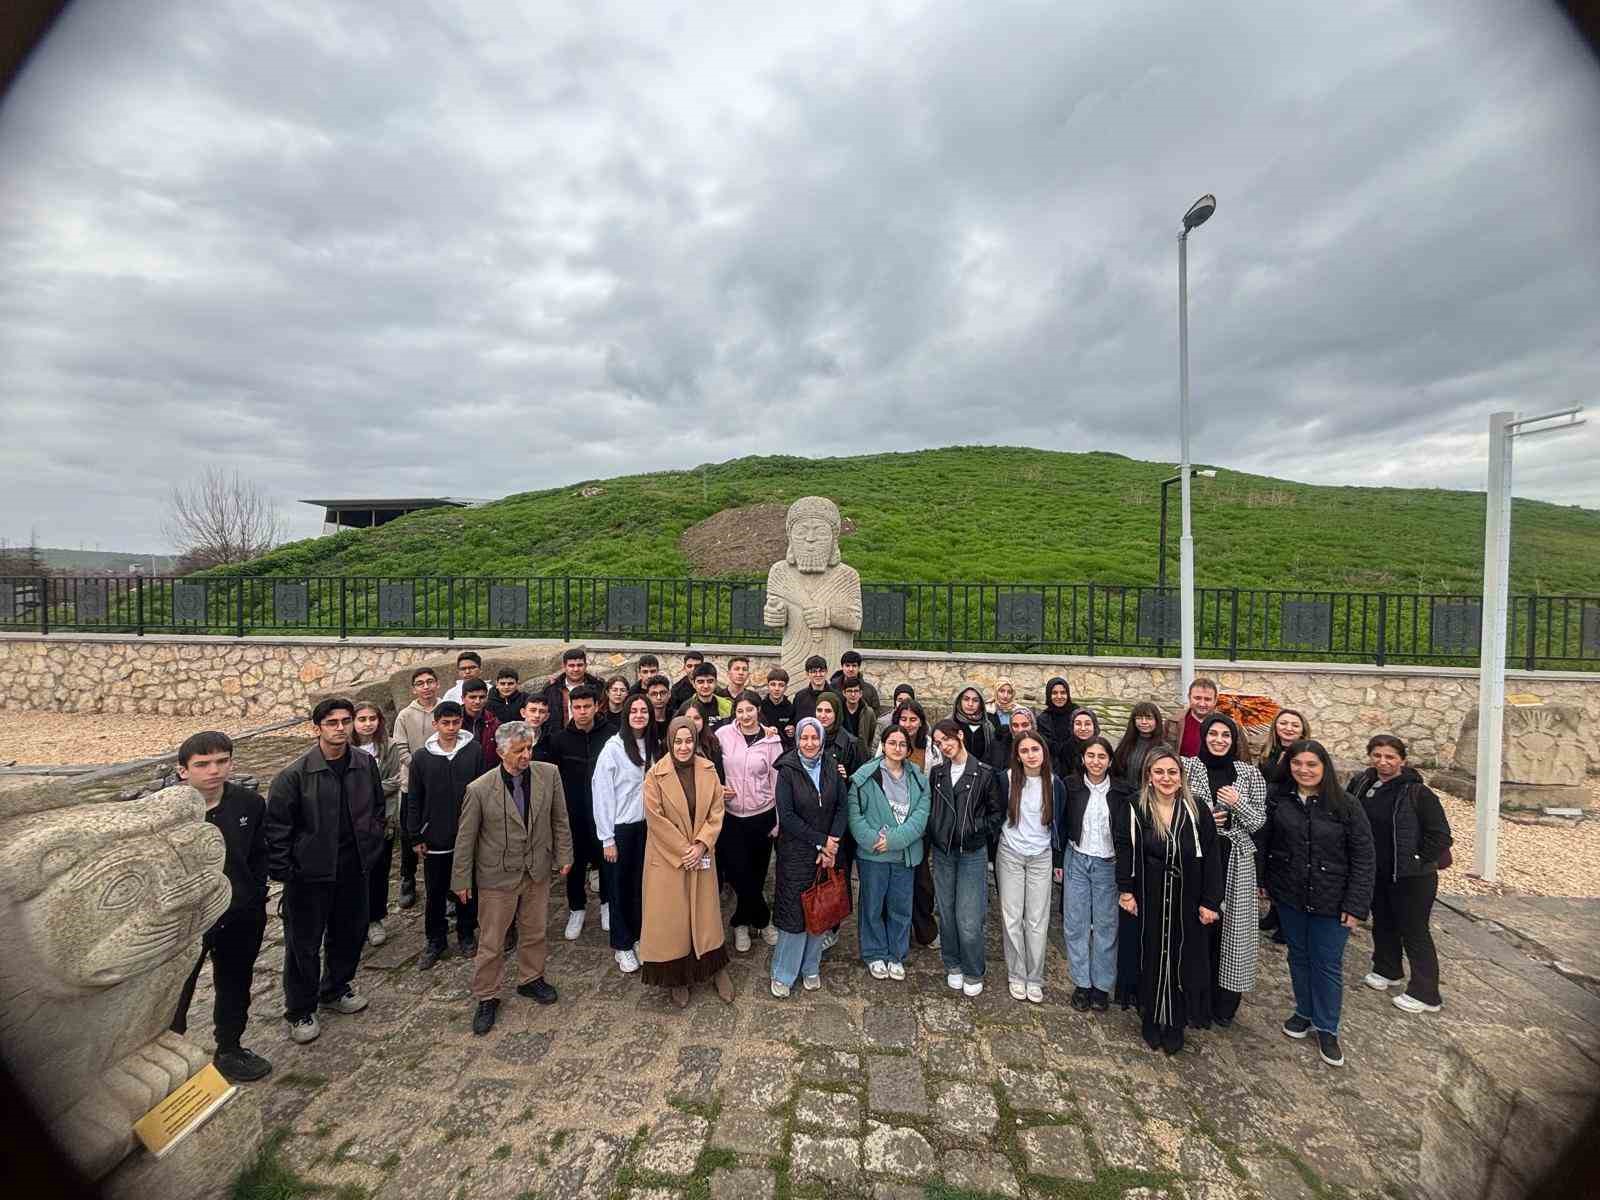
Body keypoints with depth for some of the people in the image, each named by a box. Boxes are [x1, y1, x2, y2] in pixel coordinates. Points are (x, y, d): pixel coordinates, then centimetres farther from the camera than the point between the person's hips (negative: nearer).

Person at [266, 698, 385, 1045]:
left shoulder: (366, 765, -4)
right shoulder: (295, 775, -17)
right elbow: (277, 827, -10)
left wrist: (372, 846, 5)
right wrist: (281, 871, -10)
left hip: (353, 868, 4)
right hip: (310, 873, -4)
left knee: (350, 933, 19)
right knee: (304, 944, 10)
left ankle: (336, 989, 42)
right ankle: (300, 1011, 31)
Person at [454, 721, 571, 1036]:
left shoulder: (549, 774, -12)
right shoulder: (479, 789, -18)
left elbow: (559, 819, 0)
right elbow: (465, 838, -7)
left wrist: (564, 855, 2)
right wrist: (461, 880, -1)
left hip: (538, 872, 3)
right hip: (497, 876, -2)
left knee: (534, 933, 20)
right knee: (491, 942, 12)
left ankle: (530, 979, 44)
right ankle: (487, 997, 35)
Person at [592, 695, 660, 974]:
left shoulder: (654, 746, 0)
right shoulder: (613, 747, -14)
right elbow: (601, 792, -12)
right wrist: (607, 838, -12)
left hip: (647, 825, 4)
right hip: (620, 827, -4)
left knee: (642, 883, 14)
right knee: (620, 885, 10)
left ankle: (639, 937, 33)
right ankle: (621, 945, 27)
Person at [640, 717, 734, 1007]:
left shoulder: (708, 771, -5)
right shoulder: (655, 775, -13)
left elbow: (716, 811, -3)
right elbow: (655, 818, -14)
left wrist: (701, 845, -13)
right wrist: (683, 850, -13)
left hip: (701, 855, 2)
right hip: (667, 858, -2)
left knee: (705, 914, 13)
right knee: (671, 918, 8)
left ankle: (716, 969, 31)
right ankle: (678, 978, 27)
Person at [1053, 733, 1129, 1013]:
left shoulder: (1123, 791, -5)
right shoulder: (1070, 785, -3)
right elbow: (1060, 824, 2)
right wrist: (1058, 861, 3)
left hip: (1109, 864, -1)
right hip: (1076, 861, 1)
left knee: (1106, 924, 8)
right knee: (1075, 923, 7)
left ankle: (1102, 985, 24)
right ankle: (1081, 983, 21)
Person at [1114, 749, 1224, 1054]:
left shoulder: (1195, 811, -6)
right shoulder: (1134, 810, -10)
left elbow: (1210, 858, -3)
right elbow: (1124, 852, -6)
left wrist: (1209, 902, -5)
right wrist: (1125, 891, -9)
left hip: (1185, 904, 1)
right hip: (1146, 902, -1)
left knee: (1181, 962, 12)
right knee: (1149, 960, 12)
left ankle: (1175, 1026, 30)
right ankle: (1151, 1022, 29)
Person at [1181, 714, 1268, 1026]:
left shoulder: (1249, 772, 2)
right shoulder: (1188, 766, -2)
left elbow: (1258, 823, 3)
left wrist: (1238, 804, -14)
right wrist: (1200, 818, -12)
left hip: (1235, 860, 1)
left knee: (1230, 926, 6)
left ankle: (1224, 1002, 25)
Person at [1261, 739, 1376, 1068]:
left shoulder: (1346, 805, -10)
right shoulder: (1277, 799, -5)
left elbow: (1364, 858, -8)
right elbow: (1262, 841, 2)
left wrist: (1356, 905, -10)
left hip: (1331, 901, -2)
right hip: (1289, 895, 2)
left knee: (1328, 964, 8)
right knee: (1299, 956, 17)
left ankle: (1327, 1029, 26)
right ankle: (1304, 1013, 36)